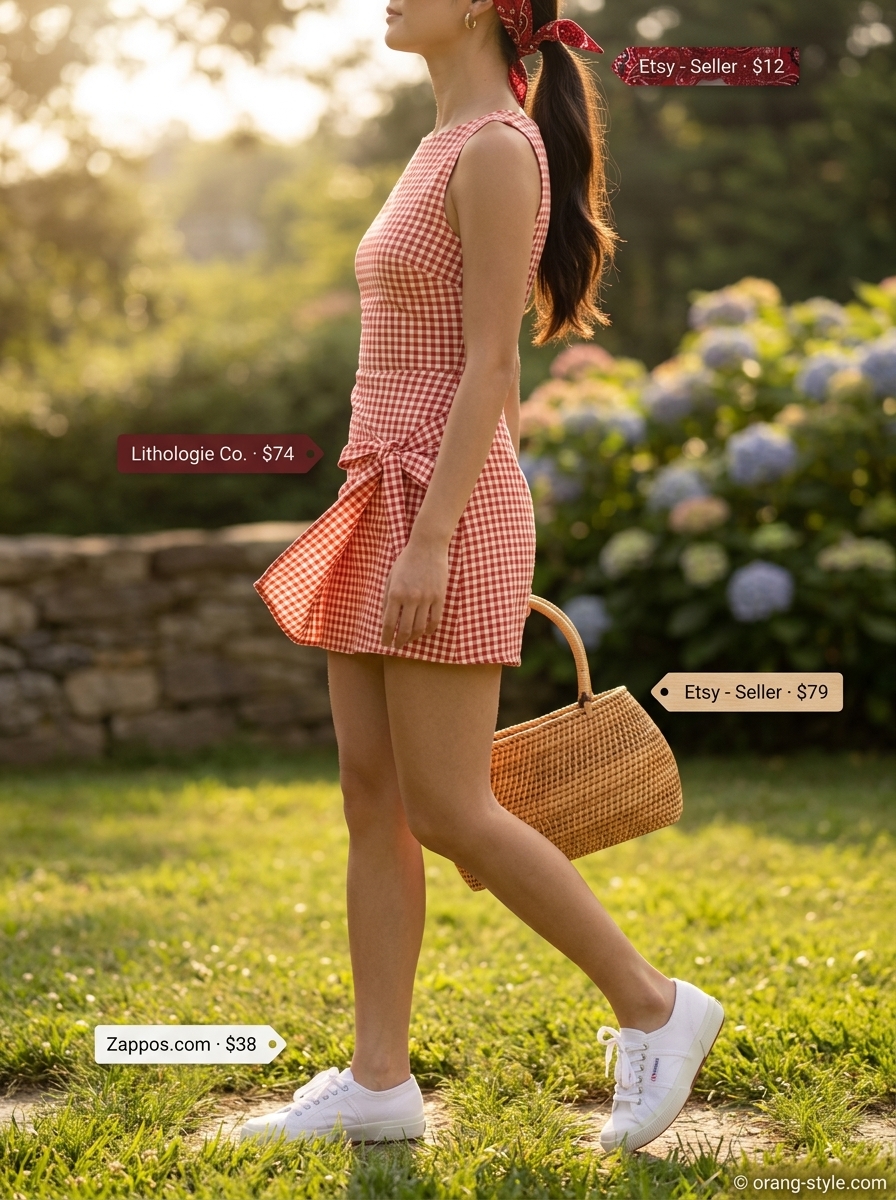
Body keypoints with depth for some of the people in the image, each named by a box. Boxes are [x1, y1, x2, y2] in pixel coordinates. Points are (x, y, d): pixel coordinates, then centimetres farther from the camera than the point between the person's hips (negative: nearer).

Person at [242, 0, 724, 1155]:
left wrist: (434, 540, -22)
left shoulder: (498, 149, -11)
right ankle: (378, 1081, 12)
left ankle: (653, 1006, 8)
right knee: (372, 801, 7)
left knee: (445, 811, -6)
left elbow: (492, 365, -17)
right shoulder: (447, 150, 17)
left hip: (446, 506, -10)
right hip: (391, 506, 10)